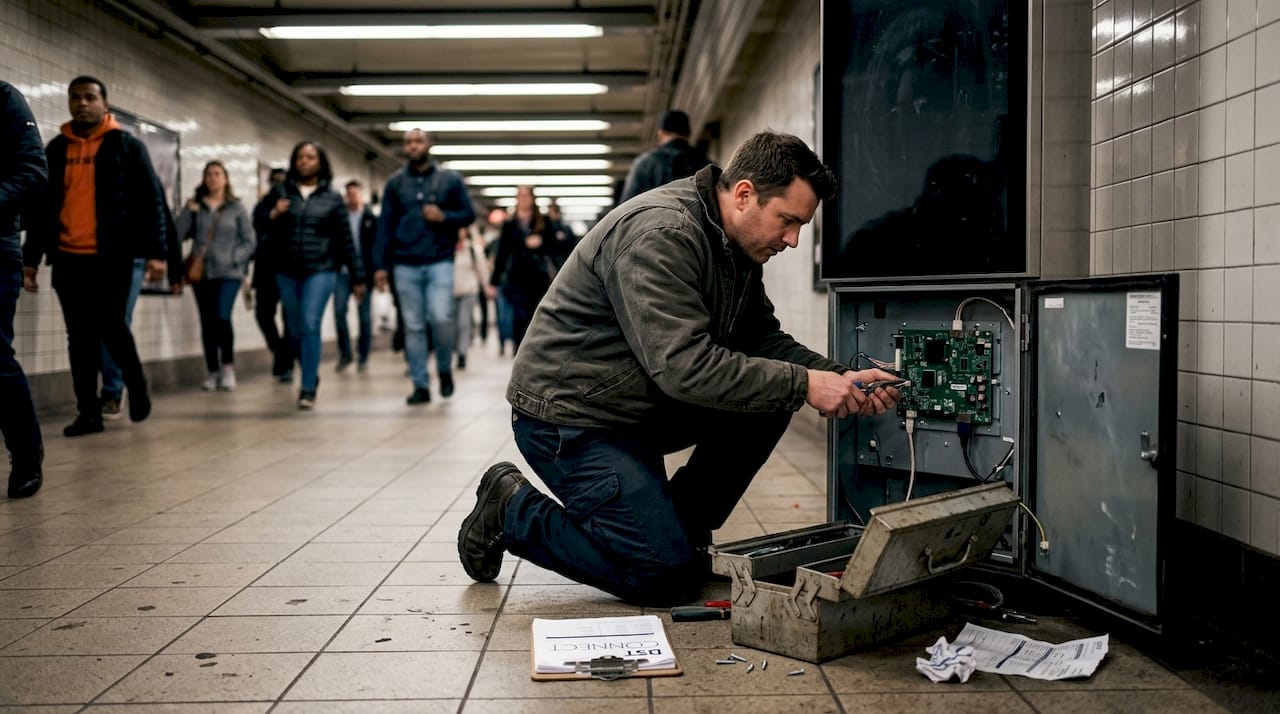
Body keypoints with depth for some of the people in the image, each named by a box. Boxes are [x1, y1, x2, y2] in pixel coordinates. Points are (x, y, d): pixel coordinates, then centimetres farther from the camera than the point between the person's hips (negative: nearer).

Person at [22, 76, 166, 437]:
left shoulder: (127, 147, 2)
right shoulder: (55, 150, 13)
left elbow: (151, 201, -3)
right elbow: (41, 207, 15)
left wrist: (156, 251, -12)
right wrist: (31, 258, 11)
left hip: (112, 256, -4)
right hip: (67, 258, 4)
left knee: (110, 327, -7)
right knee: (80, 338, 4)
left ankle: (136, 385, 21)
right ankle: (88, 412, 10)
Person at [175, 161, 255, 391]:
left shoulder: (237, 208, 5)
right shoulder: (194, 206, 9)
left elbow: (249, 241, 3)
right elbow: (177, 235, 0)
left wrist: (233, 259, -10)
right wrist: (188, 213, -9)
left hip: (228, 273, -2)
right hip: (201, 272, 3)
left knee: (222, 316, -18)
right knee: (207, 321, 4)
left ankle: (228, 366, -3)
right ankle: (213, 372, 11)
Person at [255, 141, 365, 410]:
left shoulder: (332, 198, 4)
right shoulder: (281, 191, 7)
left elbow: (345, 239, 6)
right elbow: (258, 223, 7)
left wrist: (357, 277, 6)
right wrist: (273, 214, -15)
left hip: (321, 270, -3)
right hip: (286, 271, 3)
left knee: (310, 326, -15)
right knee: (295, 331, 10)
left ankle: (308, 389, -10)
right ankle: (311, 375, 32)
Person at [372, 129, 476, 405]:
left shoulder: (450, 179, 5)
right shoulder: (395, 182, 9)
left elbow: (469, 214, 8)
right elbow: (385, 226, 7)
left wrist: (444, 217, -12)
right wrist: (380, 265, 0)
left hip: (439, 262, -2)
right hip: (405, 266, 2)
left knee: (441, 318, -16)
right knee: (413, 326, 3)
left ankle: (445, 369, 10)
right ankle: (420, 385, 9)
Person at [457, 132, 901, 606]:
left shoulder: (736, 245, 5)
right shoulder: (659, 234, -25)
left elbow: (762, 338, 8)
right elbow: (686, 367, -32)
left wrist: (837, 377, -9)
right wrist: (803, 385, -28)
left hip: (643, 404, 9)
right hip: (569, 416, -9)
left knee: (770, 397, -4)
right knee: (668, 576, -13)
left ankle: (683, 529, 7)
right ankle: (513, 511, 3)